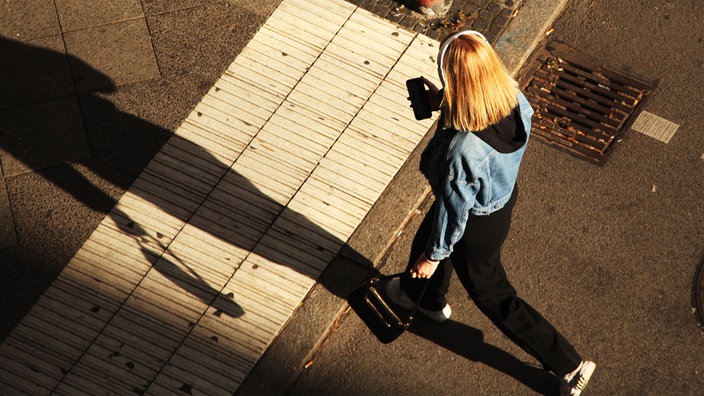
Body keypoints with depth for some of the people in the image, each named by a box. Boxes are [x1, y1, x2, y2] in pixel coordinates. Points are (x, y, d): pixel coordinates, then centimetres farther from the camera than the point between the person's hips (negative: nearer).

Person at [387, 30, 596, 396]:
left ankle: (568, 364, 36)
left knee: (493, 296, 20)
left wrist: (434, 255, -10)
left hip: (476, 225, -8)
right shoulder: (514, 99, -25)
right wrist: (443, 103, -6)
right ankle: (426, 298, 69)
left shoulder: (462, 149, -45)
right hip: (503, 196, 8)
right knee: (426, 239, 36)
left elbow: (454, 211, -27)